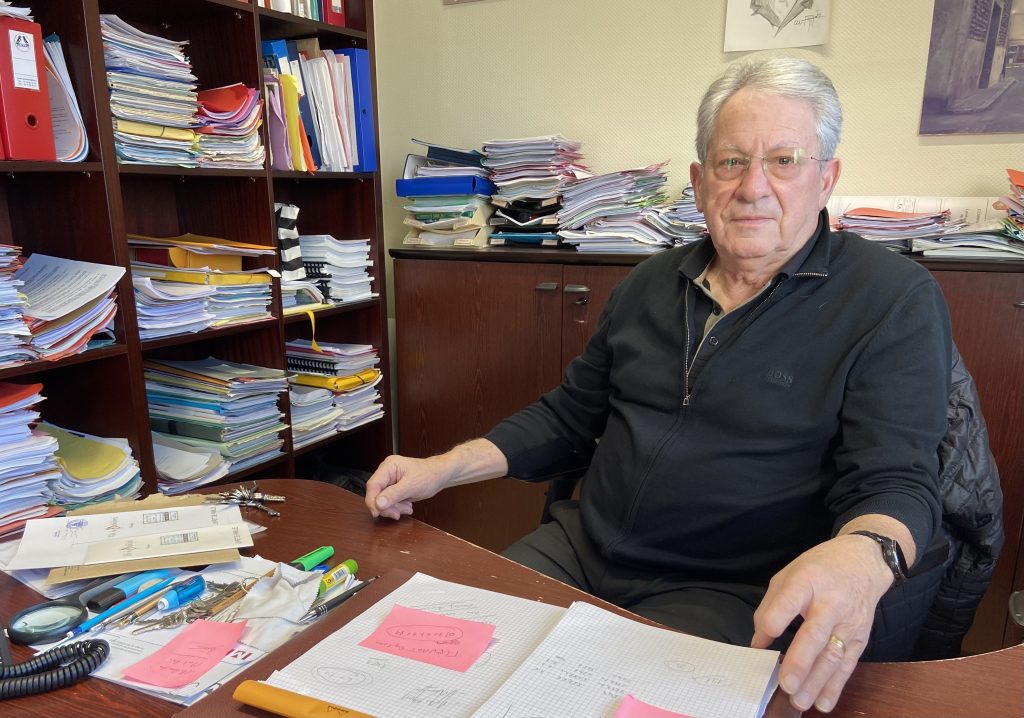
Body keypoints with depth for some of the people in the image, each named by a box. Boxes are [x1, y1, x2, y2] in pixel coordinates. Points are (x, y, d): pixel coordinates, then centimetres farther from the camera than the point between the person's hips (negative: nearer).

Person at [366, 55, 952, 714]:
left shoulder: (896, 301, -6)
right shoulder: (653, 283, 9)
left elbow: (897, 478, -13)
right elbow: (570, 413, 15)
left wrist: (860, 558, -37)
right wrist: (446, 468, 3)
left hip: (738, 597, -4)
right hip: (583, 551, 5)